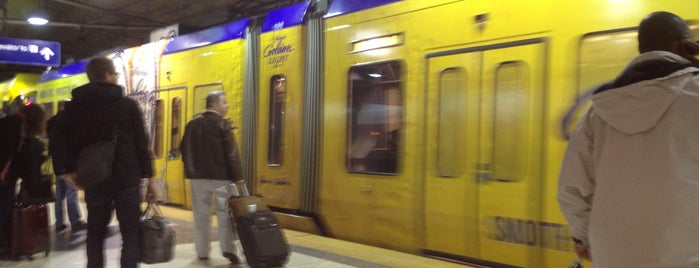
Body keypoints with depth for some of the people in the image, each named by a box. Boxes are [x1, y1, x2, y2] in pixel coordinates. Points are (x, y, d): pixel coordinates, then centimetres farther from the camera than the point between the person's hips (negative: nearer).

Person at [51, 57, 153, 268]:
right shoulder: (128, 105, -3)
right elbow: (141, 142, -4)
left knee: (95, 232, 17)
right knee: (131, 233, 2)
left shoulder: (76, 105, 5)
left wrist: (65, 169, 3)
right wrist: (147, 174, 2)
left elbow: (60, 138, -3)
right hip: (126, 177, -3)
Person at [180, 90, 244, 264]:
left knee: (201, 214, 10)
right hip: (221, 176, -4)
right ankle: (228, 249, -1)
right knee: (225, 213, 5)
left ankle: (202, 252, 14)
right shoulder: (223, 124, -10)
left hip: (198, 176, 4)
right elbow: (232, 153, -14)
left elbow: (184, 149, 11)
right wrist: (238, 176, -10)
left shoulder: (193, 123, 6)